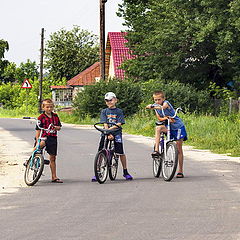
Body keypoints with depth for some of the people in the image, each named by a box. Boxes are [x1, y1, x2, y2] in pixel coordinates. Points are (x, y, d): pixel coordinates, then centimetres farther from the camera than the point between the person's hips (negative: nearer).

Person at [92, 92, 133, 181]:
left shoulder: (119, 111, 5)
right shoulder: (104, 111, 9)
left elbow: (119, 124, -5)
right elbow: (105, 124, -2)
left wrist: (111, 129, -20)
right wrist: (108, 134, -15)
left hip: (116, 134, -2)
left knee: (121, 153, -7)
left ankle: (125, 172, 8)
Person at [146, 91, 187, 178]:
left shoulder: (166, 103, -17)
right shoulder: (156, 106, -1)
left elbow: (162, 107, -40)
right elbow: (159, 118, -8)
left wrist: (152, 106, -57)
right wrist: (166, 118, -30)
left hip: (178, 126, -5)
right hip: (168, 126, 5)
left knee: (179, 149, -4)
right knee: (158, 128, -29)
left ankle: (180, 171, 3)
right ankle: (156, 150, -29)